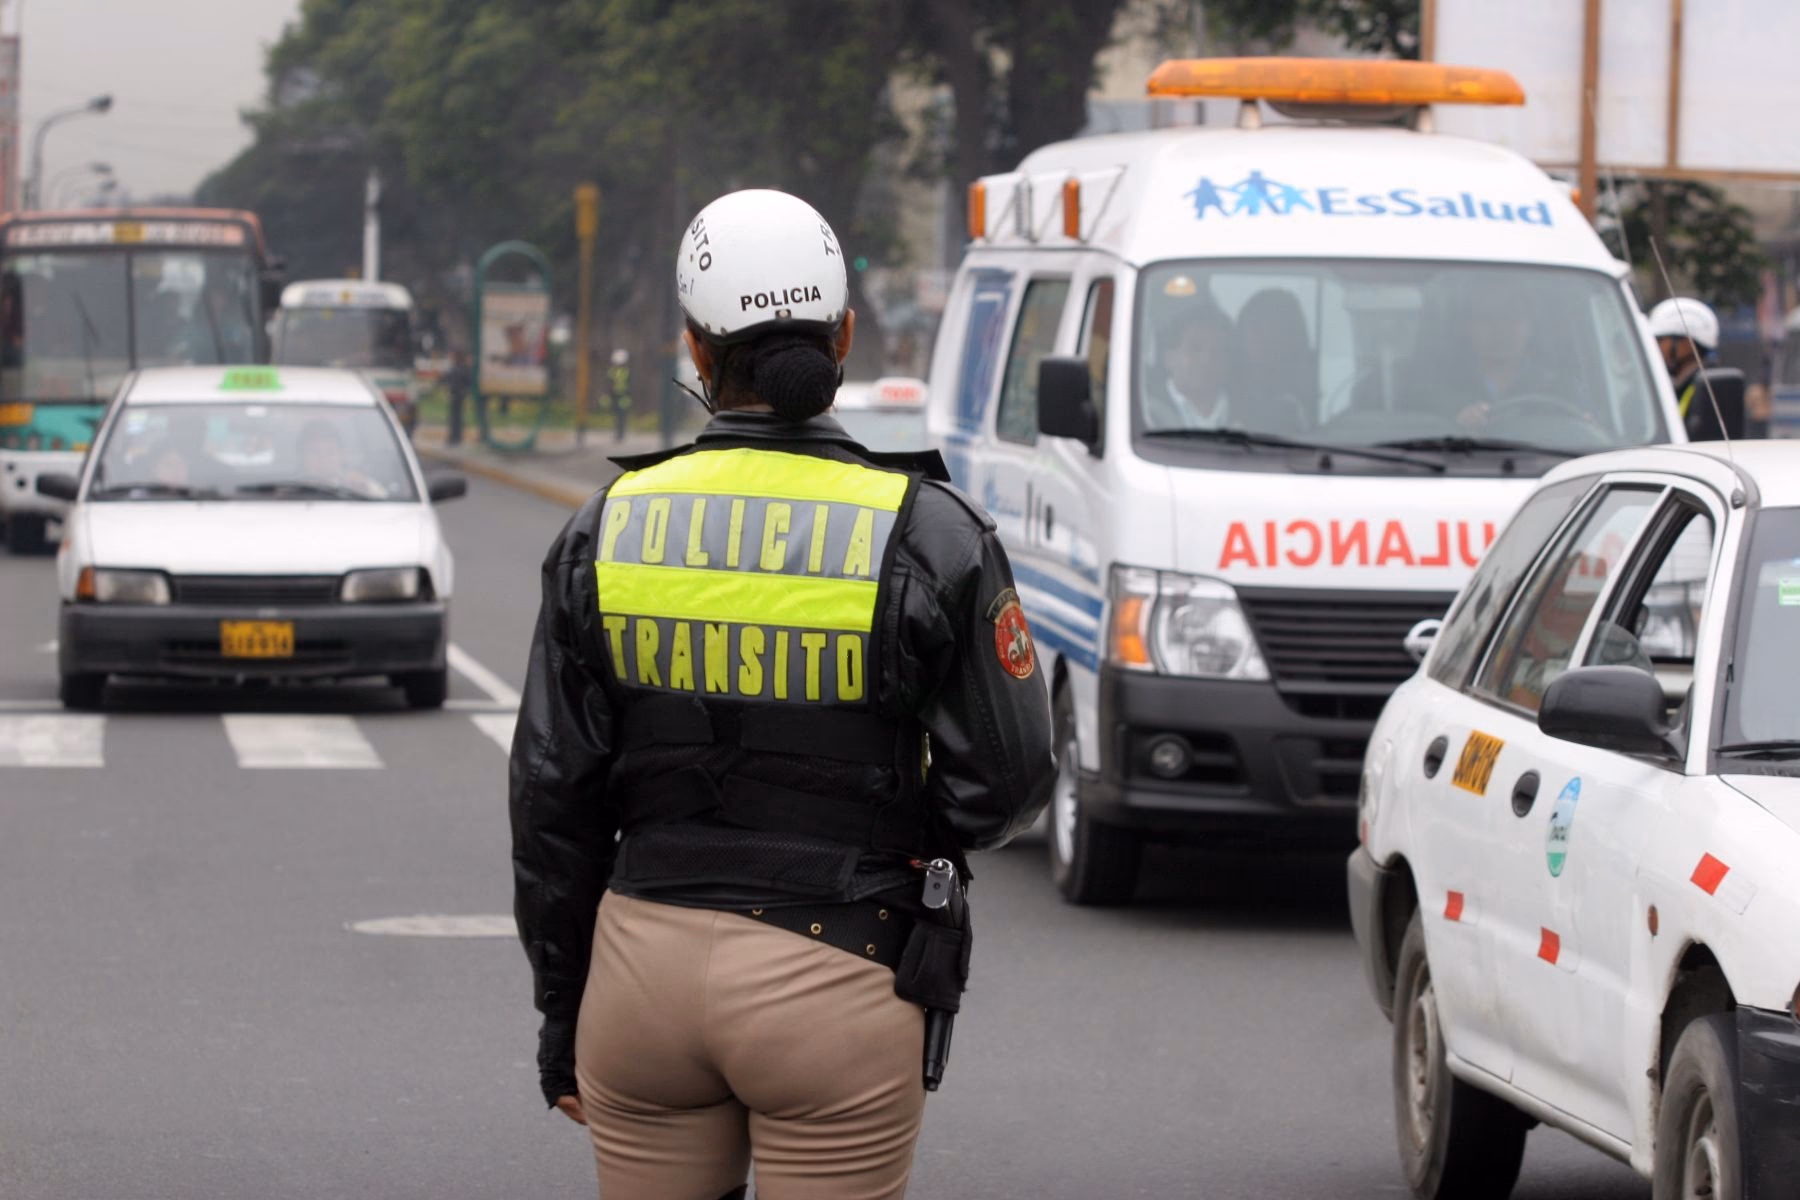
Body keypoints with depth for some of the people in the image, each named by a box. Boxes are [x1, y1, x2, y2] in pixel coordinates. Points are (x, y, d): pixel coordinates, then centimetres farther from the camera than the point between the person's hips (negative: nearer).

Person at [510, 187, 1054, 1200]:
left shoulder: (608, 530, 1)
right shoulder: (928, 534, -8)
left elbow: (554, 799, 4)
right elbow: (1006, 783, -7)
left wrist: (563, 1012, 13)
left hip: (645, 960, 3)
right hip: (834, 982, -3)